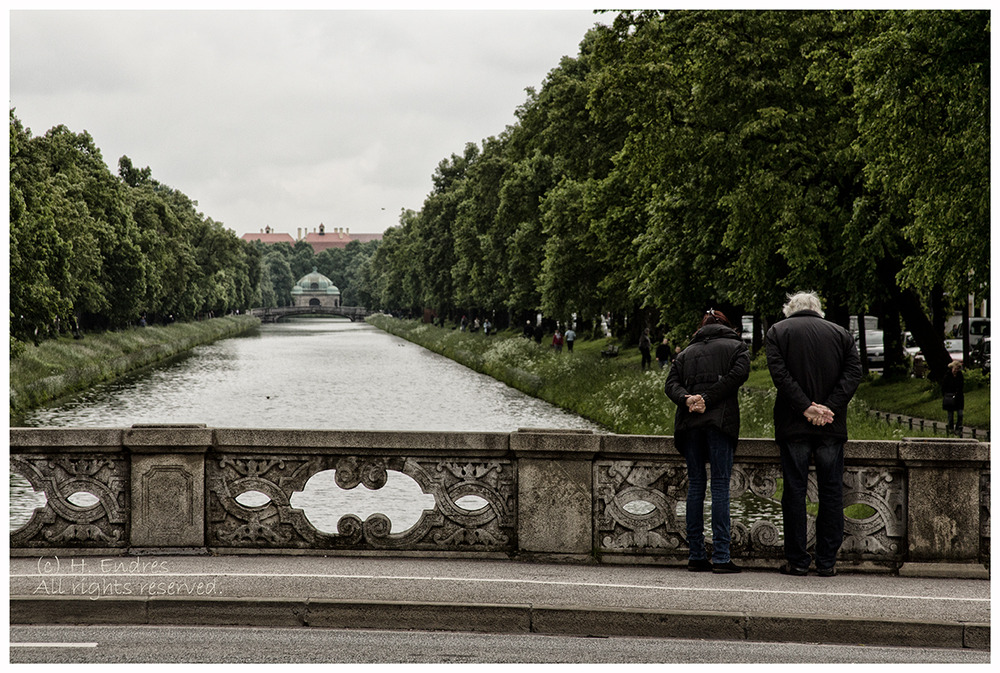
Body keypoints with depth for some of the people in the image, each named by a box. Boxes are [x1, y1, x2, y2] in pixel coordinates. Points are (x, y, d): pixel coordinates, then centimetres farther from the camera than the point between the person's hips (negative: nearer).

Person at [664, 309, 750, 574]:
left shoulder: (687, 352, 22)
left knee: (696, 484, 7)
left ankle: (696, 555, 6)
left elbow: (671, 384, 7)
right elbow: (738, 373, -7)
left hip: (689, 421, 3)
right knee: (720, 483, -4)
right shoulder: (736, 346, 13)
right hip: (720, 419, -3)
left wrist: (687, 399, -9)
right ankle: (721, 557, -9)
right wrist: (708, 400, -9)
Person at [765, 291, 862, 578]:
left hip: (793, 425, -1)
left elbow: (779, 372, -9)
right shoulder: (840, 333, 11)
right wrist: (829, 408, -9)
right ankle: (827, 562, 6)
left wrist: (806, 407, -12)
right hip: (832, 426, 1)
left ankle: (797, 561, 4)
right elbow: (853, 373, -1)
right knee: (831, 492, 6)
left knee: (795, 491, 3)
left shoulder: (778, 331, 5)